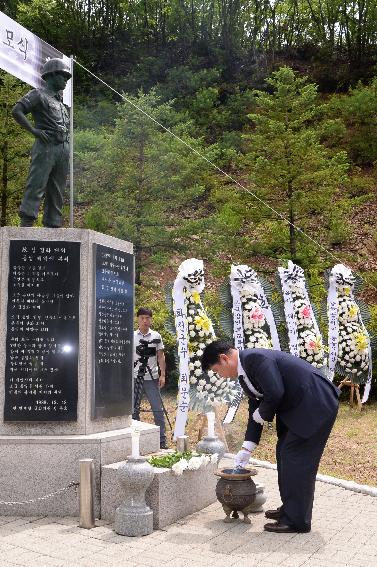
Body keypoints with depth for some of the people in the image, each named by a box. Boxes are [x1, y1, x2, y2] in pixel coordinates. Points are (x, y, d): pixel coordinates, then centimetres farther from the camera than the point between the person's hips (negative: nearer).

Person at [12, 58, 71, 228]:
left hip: (63, 149, 8)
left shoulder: (60, 101, 26)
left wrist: (67, 137, 16)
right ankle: (26, 223, -15)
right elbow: (16, 111, -8)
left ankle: (53, 226, 7)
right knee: (36, 187, -13)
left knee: (57, 192, 5)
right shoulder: (39, 94, 3)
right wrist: (34, 130, -14)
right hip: (46, 147, -8)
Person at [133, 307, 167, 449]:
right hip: (134, 378, 1)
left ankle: (162, 440, 4)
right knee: (134, 409, 6)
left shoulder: (156, 336, 6)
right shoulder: (131, 336, 5)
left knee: (158, 409, -2)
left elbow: (160, 356, 6)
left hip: (152, 378, 0)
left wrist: (162, 375, -1)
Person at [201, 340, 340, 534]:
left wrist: (262, 414, -9)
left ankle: (297, 520, 4)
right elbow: (255, 410, 15)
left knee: (297, 458, -6)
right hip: (298, 407, 10)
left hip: (316, 404, -10)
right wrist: (247, 449, 13)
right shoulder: (244, 372, 10)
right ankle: (290, 509, 28)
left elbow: (275, 394, -29)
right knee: (285, 452, 16)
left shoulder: (255, 358, -21)